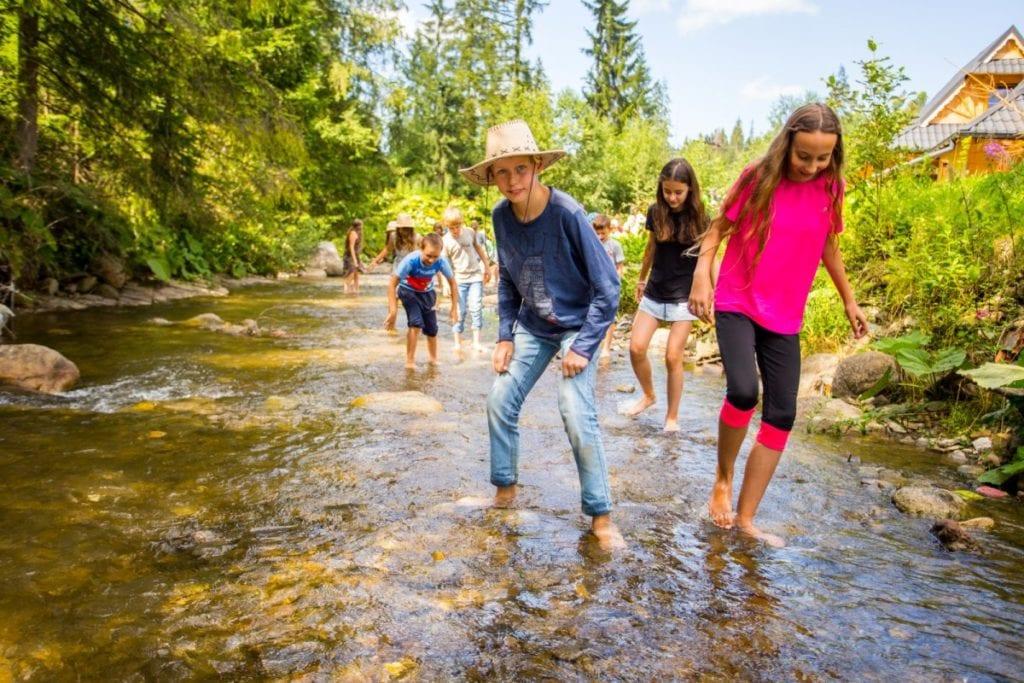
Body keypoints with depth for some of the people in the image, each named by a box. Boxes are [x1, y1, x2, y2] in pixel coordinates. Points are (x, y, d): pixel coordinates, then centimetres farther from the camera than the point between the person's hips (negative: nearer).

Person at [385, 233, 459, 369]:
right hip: (408, 291, -3)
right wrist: (393, 311, -33)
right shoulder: (411, 260, -36)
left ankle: (433, 358, 33)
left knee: (432, 328, 6)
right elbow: (392, 283, -29)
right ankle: (410, 361, -10)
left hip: (427, 293, 3)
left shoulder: (441, 262, -28)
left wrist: (454, 308, -9)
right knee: (416, 323, -23)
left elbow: (452, 281, -10)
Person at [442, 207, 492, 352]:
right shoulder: (446, 241, -8)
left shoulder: (470, 232, -1)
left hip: (476, 276, 1)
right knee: (460, 311, 1)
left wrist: (487, 268, 14)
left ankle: (476, 342, 1)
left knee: (476, 308, -5)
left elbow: (479, 249, 12)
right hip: (459, 279, -1)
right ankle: (458, 343, 13)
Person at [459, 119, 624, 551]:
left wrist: (583, 347, -21)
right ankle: (505, 487, 23)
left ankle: (600, 515, -2)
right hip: (532, 325, 6)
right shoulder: (501, 217, -8)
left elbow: (607, 287, -19)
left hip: (577, 325, -5)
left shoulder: (567, 214, -24)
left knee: (577, 414, -17)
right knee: (500, 401, 1)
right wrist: (505, 336, 1)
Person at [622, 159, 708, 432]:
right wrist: (641, 279, 23)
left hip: (683, 296, -3)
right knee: (636, 348, -4)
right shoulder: (656, 212, 0)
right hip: (655, 292, 3)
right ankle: (648, 395, 23)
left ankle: (672, 417, 12)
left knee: (673, 357, -4)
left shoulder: (699, 219, -9)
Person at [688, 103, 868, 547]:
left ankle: (746, 518, 13)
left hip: (785, 317, 4)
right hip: (736, 305, -4)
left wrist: (849, 300, 20)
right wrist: (702, 275, -16)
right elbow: (719, 227, -1)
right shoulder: (758, 177, -8)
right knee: (743, 391, -25)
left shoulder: (830, 189, 2)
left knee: (781, 415, 1)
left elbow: (828, 246, 16)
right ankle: (723, 478, 4)